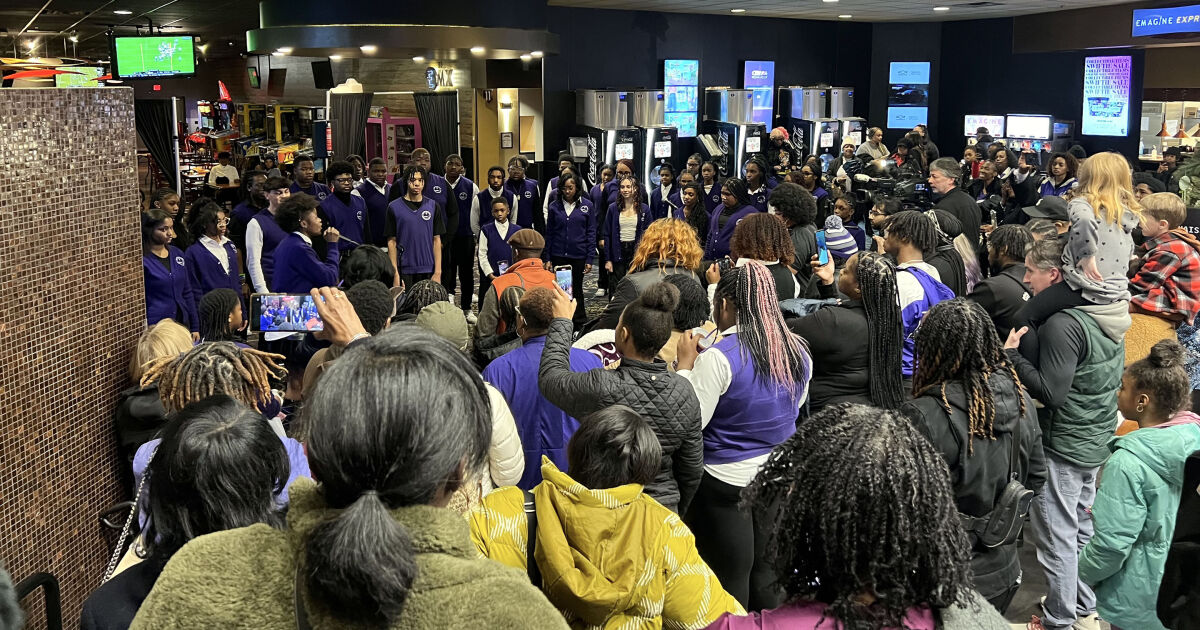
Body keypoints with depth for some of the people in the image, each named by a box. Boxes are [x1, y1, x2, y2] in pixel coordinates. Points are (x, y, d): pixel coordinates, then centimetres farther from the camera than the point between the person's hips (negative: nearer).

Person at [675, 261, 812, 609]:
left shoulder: (719, 358, -20)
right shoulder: (799, 351, 0)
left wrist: (686, 364, -7)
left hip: (725, 482, -6)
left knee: (729, 580, 7)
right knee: (766, 574, 17)